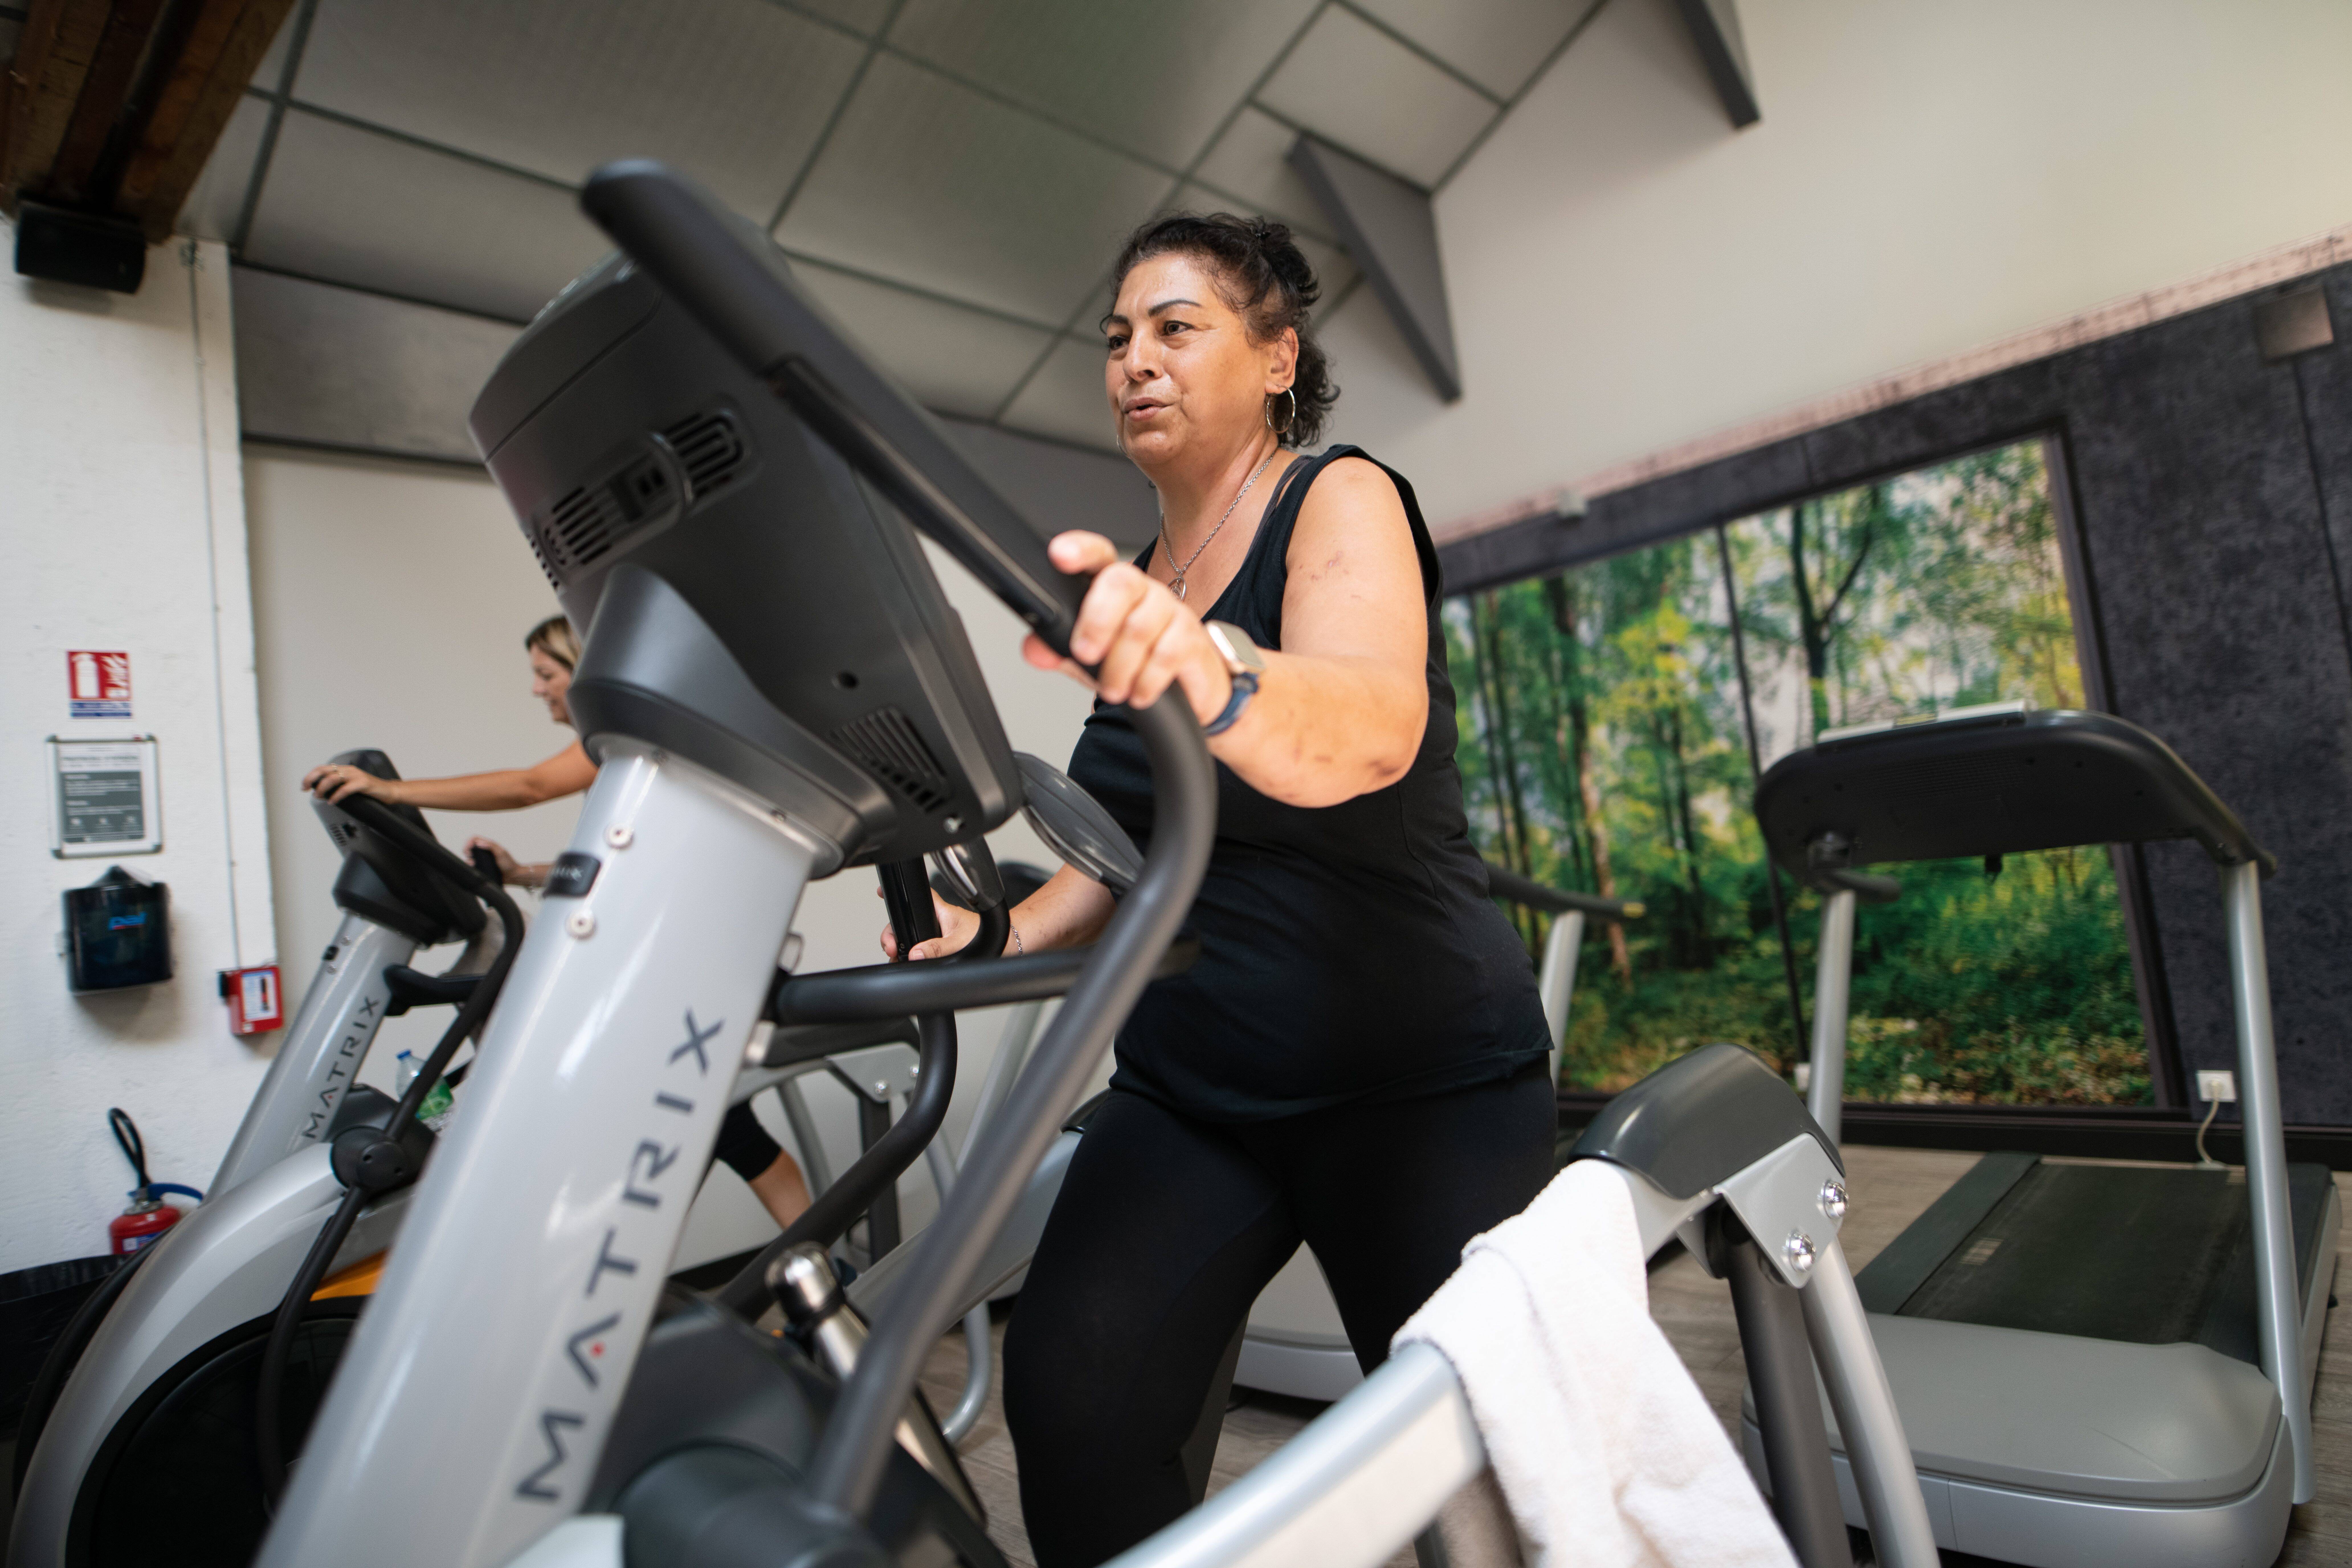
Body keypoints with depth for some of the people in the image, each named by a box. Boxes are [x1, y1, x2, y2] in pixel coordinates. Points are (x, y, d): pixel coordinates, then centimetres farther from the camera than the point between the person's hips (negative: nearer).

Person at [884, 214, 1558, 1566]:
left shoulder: (1343, 501, -8)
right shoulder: (1141, 580, 11)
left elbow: (1370, 731, -30)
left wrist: (1209, 673, -51)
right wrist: (1011, 933, -2)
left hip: (1417, 1073, -4)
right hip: (1191, 1086, 5)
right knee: (1072, 1393, -17)